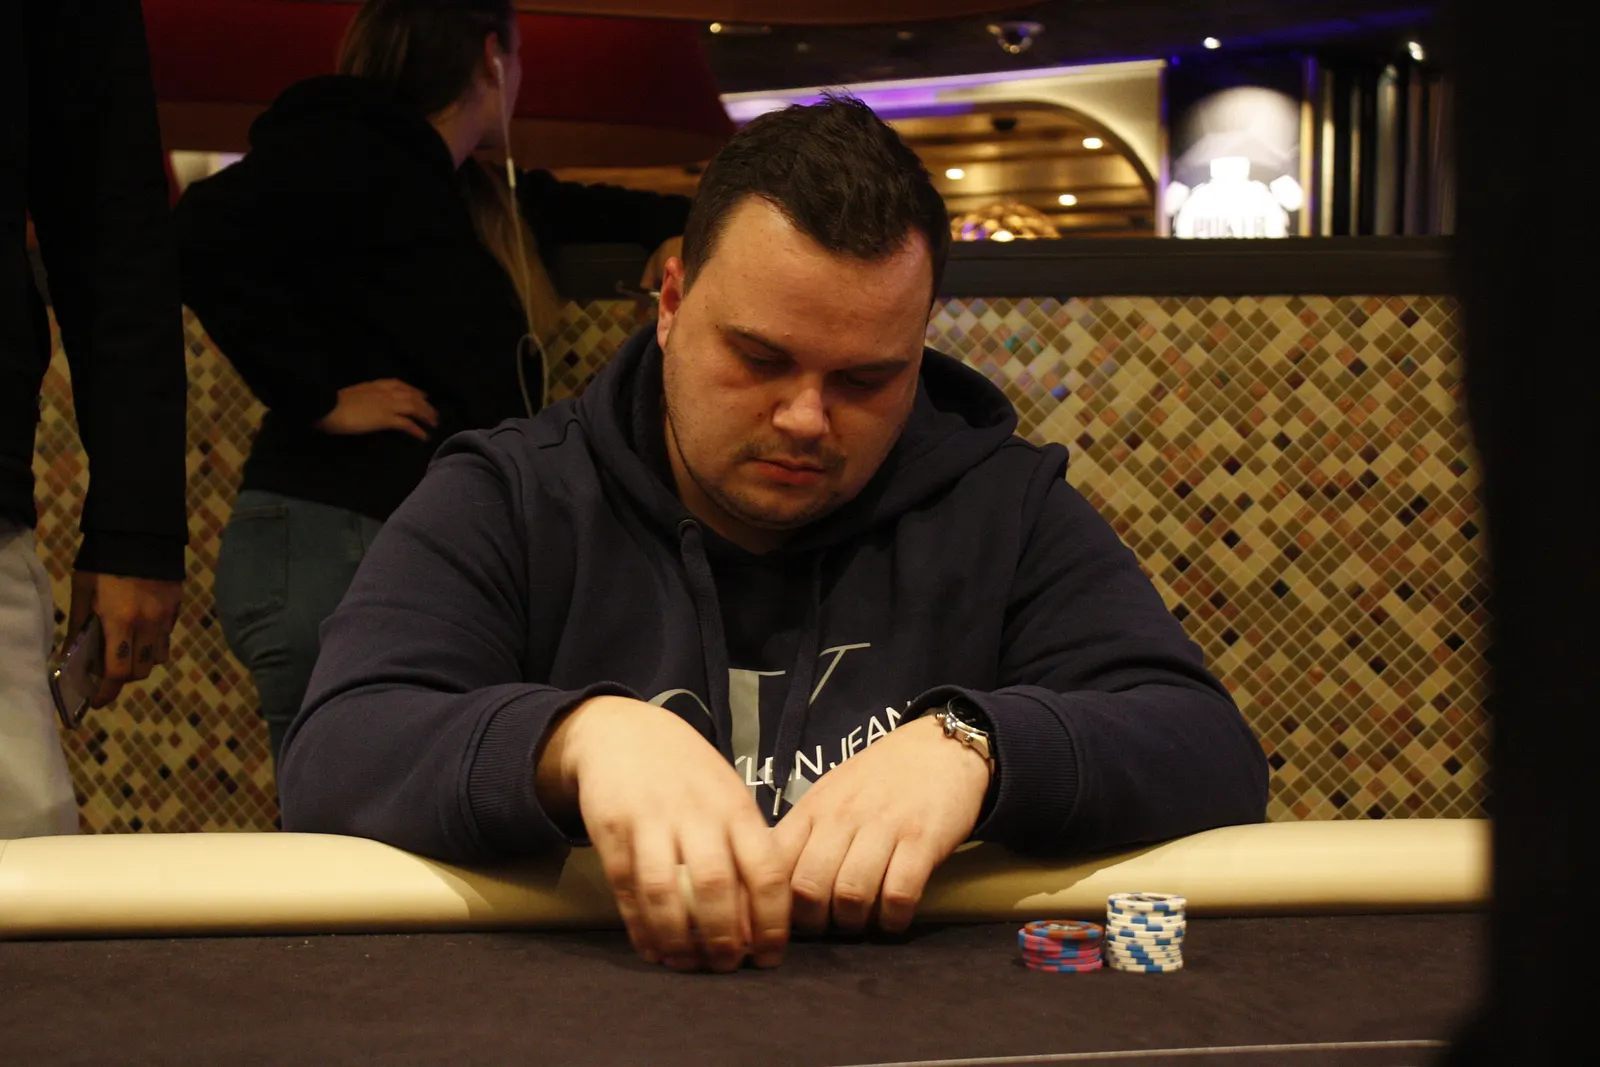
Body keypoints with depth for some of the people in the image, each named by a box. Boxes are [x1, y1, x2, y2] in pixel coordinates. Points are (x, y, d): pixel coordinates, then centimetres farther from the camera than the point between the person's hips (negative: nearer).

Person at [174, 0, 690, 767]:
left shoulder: (462, 193, 21)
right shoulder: (350, 156, -7)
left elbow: (582, 213, 39)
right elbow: (206, 235, -21)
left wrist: (693, 219, 44)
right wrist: (317, 397, -17)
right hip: (335, 548, -9)